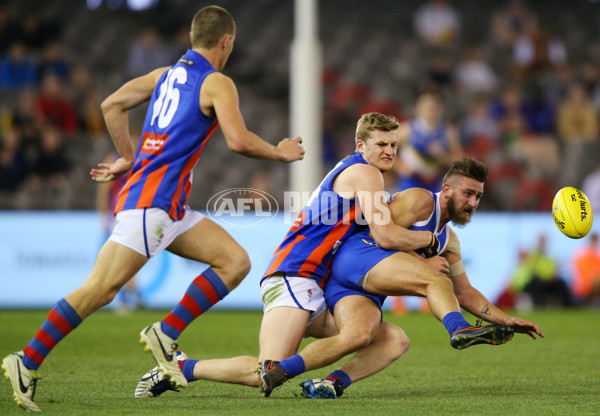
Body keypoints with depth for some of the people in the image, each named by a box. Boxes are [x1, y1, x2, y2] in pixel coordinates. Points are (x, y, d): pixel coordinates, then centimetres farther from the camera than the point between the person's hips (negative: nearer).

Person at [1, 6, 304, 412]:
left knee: (236, 261, 6)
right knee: (100, 288, -13)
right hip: (151, 201, -9)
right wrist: (281, 152, 2)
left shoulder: (166, 74, 19)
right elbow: (239, 140, -15)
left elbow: (112, 105, 16)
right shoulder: (218, 83, -4)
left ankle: (165, 334, 1)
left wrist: (128, 159, 22)